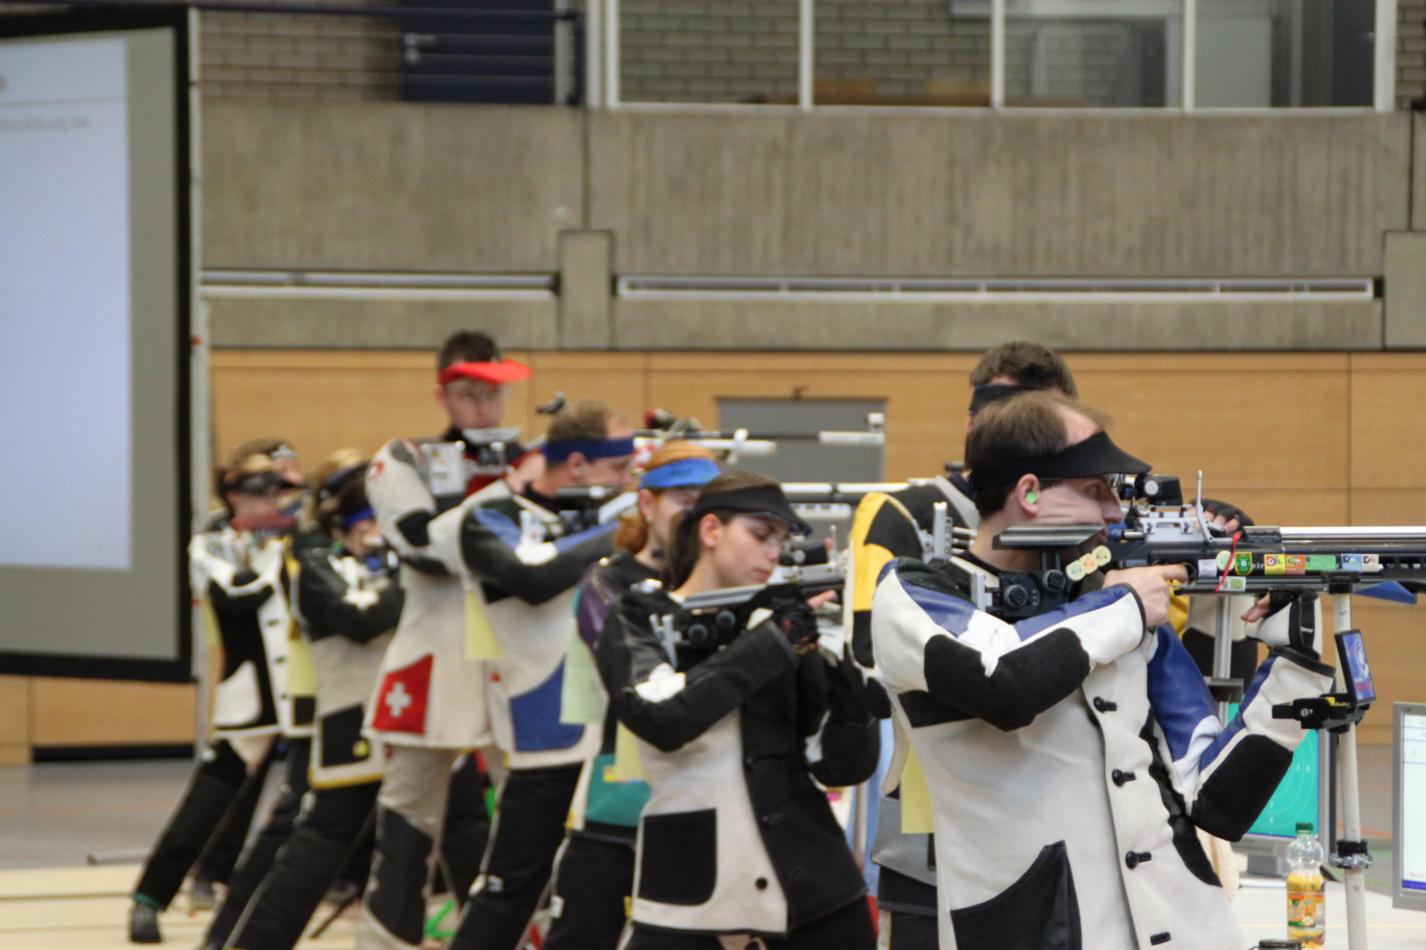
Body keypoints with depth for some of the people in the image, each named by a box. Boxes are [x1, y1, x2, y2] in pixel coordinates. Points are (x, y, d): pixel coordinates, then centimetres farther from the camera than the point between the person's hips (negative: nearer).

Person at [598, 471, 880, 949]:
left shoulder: (785, 620, 8)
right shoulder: (639, 623, 1)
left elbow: (841, 765, 2)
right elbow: (660, 719, -20)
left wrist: (849, 666, -13)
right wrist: (772, 642, -20)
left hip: (806, 878, 3)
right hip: (686, 886, -3)